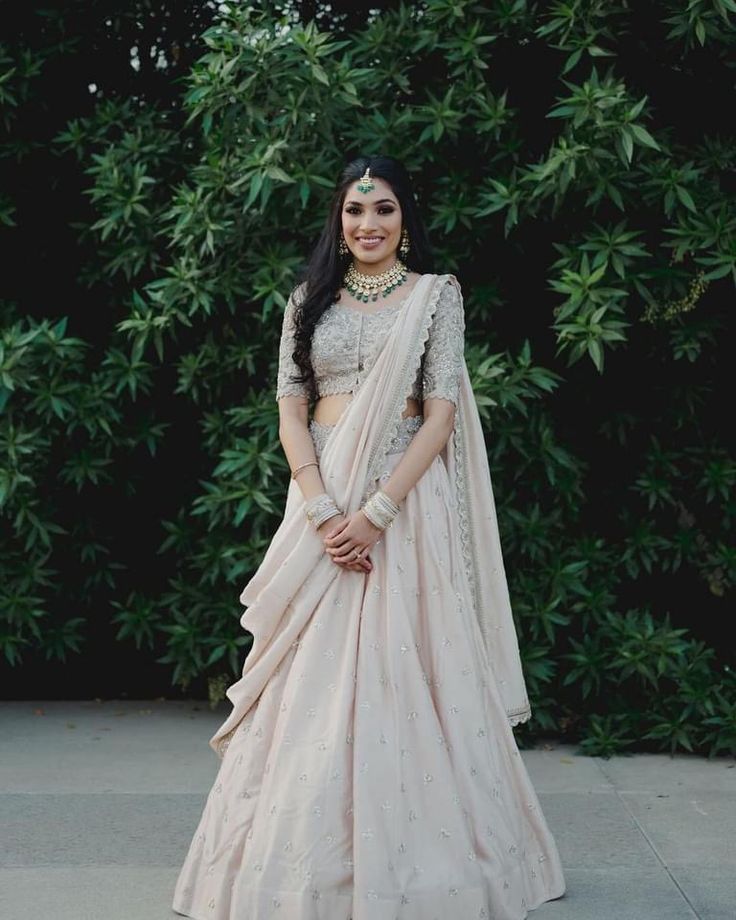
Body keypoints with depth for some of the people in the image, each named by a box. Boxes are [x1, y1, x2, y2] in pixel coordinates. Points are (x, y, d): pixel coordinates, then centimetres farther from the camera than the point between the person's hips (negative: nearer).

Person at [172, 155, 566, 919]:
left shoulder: (436, 295, 2)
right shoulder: (309, 300, 10)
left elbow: (441, 412, -6)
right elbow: (290, 409, 4)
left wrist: (376, 512, -15)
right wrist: (323, 511, -11)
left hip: (405, 497, -2)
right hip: (321, 499, 3)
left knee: (401, 670, -2)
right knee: (313, 679, 2)